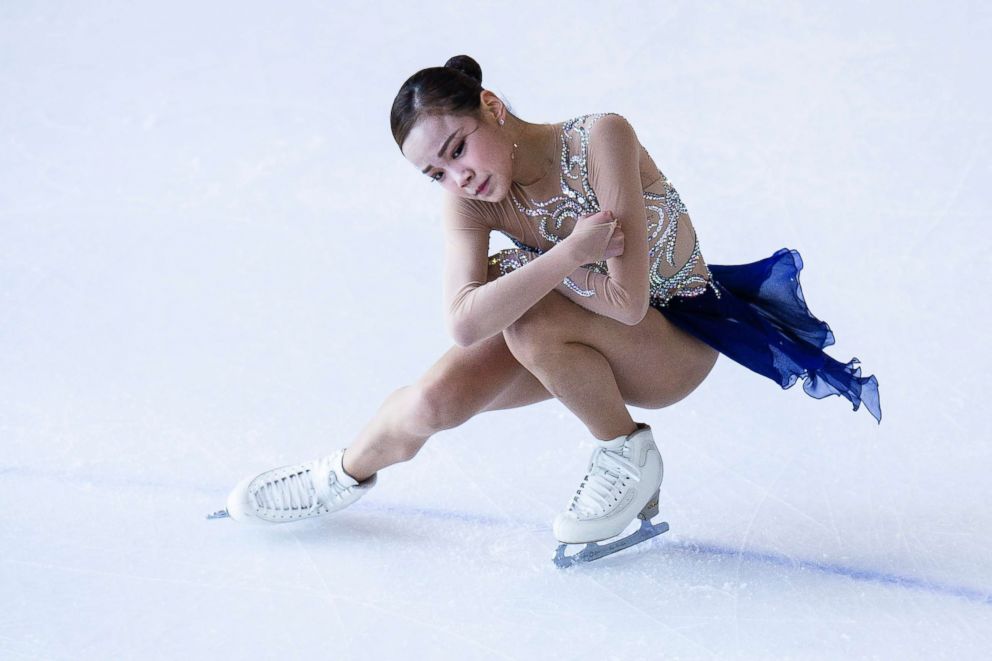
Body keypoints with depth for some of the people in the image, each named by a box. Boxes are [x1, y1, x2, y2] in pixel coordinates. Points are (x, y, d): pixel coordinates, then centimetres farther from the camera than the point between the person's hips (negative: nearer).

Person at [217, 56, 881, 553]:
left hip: (679, 344, -5)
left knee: (527, 319, -32)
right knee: (435, 400, -14)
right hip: (589, 340, 5)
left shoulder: (601, 138, -29)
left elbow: (628, 300, -34)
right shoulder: (466, 203, -15)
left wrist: (512, 273, -24)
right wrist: (566, 256, -41)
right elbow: (465, 325, -31)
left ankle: (629, 458, -8)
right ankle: (345, 475, 20)